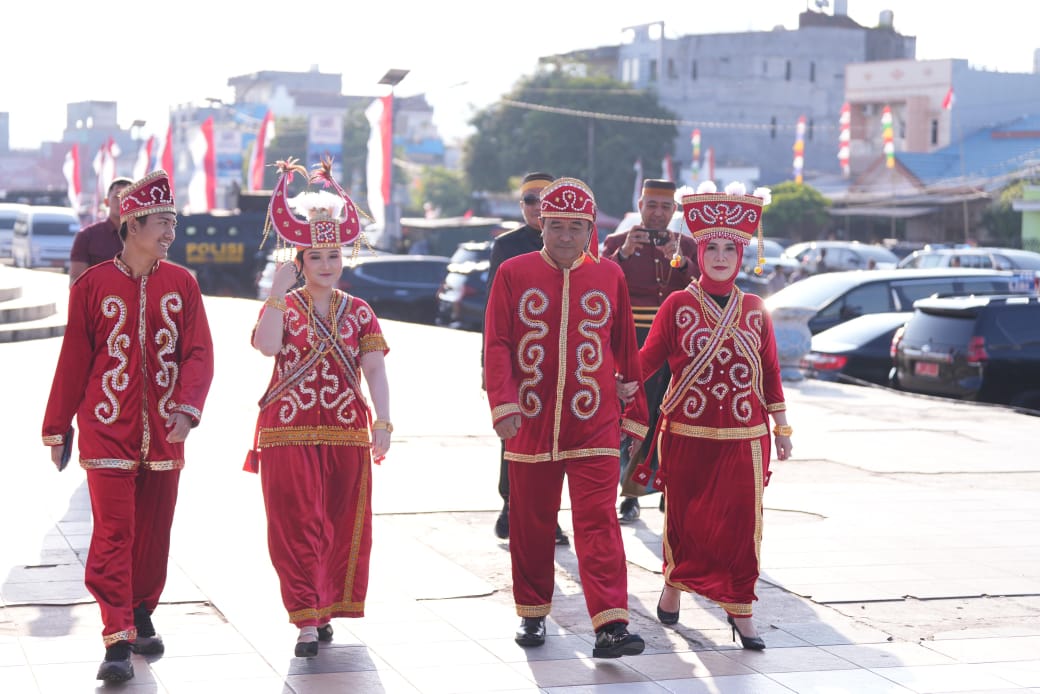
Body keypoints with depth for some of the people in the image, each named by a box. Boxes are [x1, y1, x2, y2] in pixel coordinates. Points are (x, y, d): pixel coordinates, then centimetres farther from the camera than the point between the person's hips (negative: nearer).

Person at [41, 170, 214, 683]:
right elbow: (73, 359, 2)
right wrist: (57, 427, 5)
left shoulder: (182, 284, 3)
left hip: (164, 432, 3)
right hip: (108, 431, -3)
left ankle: (142, 615, 31)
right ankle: (118, 640, -8)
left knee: (154, 533, 12)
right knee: (114, 534, -8)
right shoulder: (92, 284, -3)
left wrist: (187, 408, -18)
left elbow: (198, 352, -2)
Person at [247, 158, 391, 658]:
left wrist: (383, 421, -12)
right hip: (289, 432, -2)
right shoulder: (282, 306, 4)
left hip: (347, 433, 2)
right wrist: (279, 291, -21)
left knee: (344, 526, 5)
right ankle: (306, 621, -3)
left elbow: (374, 369, -1)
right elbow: (266, 345, -17)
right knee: (296, 527, -5)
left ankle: (326, 609, 20)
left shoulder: (358, 312, 8)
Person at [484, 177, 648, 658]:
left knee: (598, 523, -8)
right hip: (531, 423, 1)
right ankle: (532, 614, 27)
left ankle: (611, 626, -13)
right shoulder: (514, 273, 2)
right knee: (530, 523, 11)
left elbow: (626, 350, 12)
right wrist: (503, 403, -14)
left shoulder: (610, 276, 6)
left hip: (594, 425, -1)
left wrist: (635, 412, 13)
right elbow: (497, 344, -1)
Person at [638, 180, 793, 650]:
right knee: (685, 518, 7)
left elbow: (771, 372, 10)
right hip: (687, 435, -1)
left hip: (744, 439, 2)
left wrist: (781, 426, 10)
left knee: (742, 522, -2)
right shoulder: (678, 305, -1)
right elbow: (647, 360, -3)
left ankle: (739, 609, 8)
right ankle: (674, 584, 32)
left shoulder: (754, 309, 6)